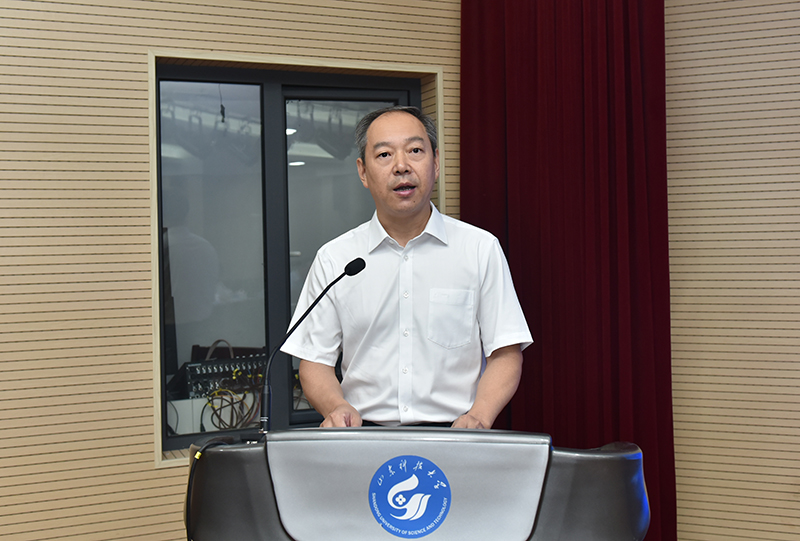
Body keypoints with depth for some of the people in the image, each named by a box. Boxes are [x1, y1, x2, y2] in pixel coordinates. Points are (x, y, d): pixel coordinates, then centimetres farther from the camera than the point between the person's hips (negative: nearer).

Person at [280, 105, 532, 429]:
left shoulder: (481, 249, 9)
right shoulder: (333, 259, 11)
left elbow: (505, 354, 6)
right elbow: (315, 362, 11)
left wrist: (478, 416, -13)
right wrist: (337, 407, -11)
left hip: (453, 437, 0)